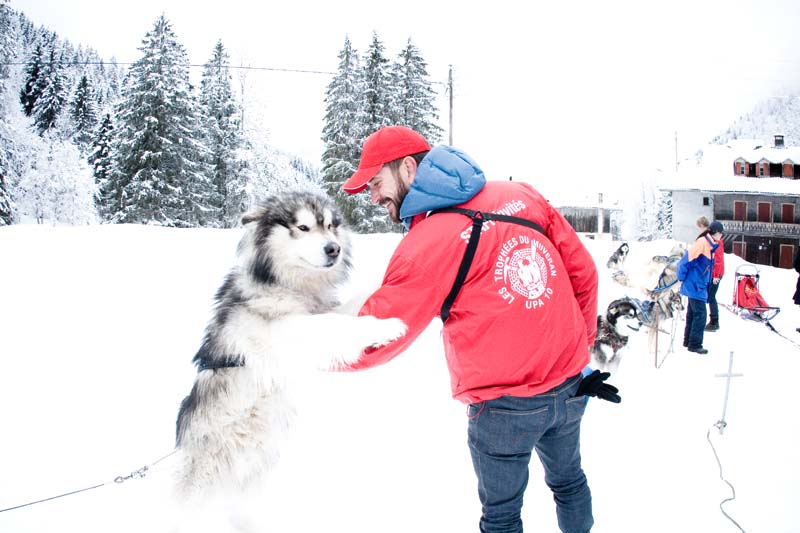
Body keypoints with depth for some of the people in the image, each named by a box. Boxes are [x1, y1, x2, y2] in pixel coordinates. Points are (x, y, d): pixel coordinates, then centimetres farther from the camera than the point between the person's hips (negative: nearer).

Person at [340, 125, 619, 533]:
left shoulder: (425, 244, -17)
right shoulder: (520, 195, 0)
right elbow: (582, 270, 5)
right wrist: (580, 345, 16)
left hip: (503, 406, -6)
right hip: (571, 384, 6)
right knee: (568, 480, 29)